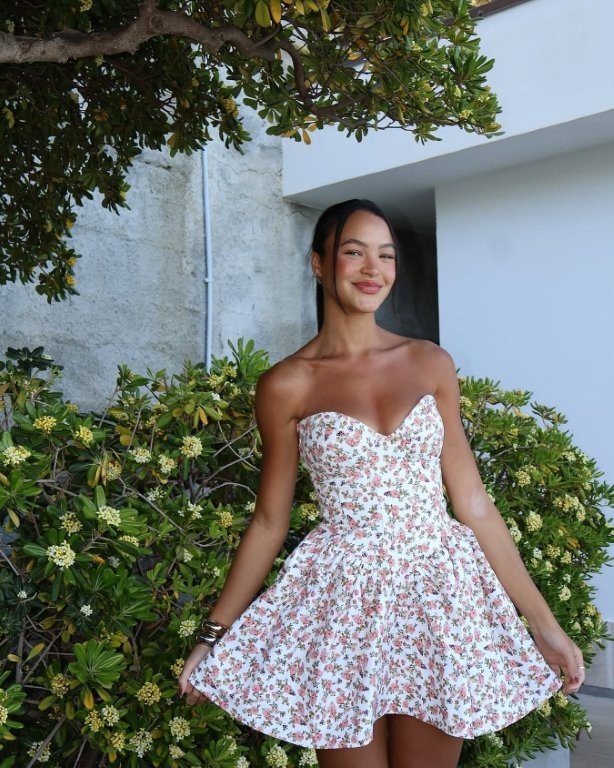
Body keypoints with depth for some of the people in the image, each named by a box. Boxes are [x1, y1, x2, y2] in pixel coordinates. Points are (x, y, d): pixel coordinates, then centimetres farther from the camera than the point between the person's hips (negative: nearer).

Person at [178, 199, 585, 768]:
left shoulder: (430, 364, 4)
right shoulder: (286, 385, -3)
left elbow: (472, 502, 5)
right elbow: (269, 520, 4)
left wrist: (542, 620, 4)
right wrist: (215, 635, 4)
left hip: (440, 592, 2)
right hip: (342, 601, -2)